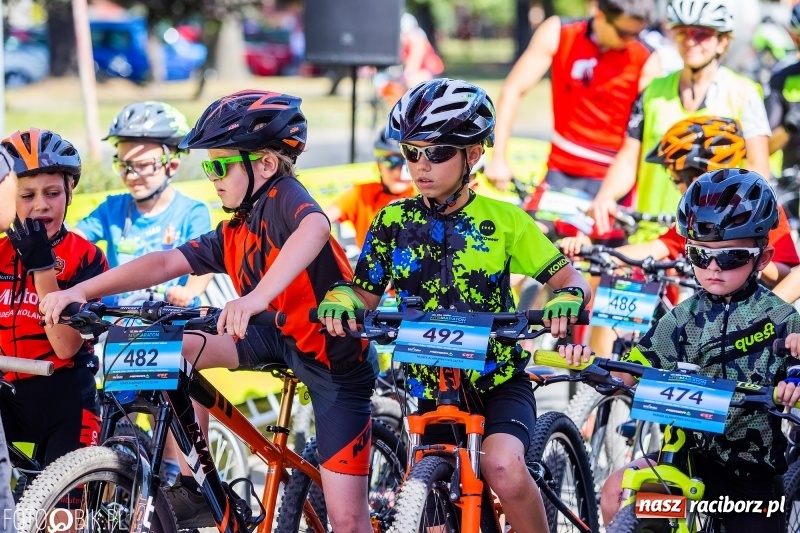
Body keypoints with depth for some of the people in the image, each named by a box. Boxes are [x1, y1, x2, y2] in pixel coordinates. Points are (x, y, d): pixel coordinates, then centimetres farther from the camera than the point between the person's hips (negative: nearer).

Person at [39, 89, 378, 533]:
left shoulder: (283, 196, -19)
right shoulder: (233, 234, 4)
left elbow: (315, 229, -41)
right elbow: (166, 263, -2)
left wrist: (257, 296, -56)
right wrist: (82, 291, -14)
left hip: (337, 357, -7)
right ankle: (191, 490, -2)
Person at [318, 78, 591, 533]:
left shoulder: (503, 220, -5)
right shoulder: (394, 222, 0)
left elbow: (569, 276, -3)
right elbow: (367, 295, 4)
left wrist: (567, 298, -27)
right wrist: (341, 299, -19)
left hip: (499, 383, -3)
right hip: (432, 390, 3)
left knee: (503, 466, -32)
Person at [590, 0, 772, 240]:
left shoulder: (741, 93, 3)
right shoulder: (654, 92, 13)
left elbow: (758, 166, -1)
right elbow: (628, 160, 10)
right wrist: (604, 197, -10)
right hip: (652, 235, 3)